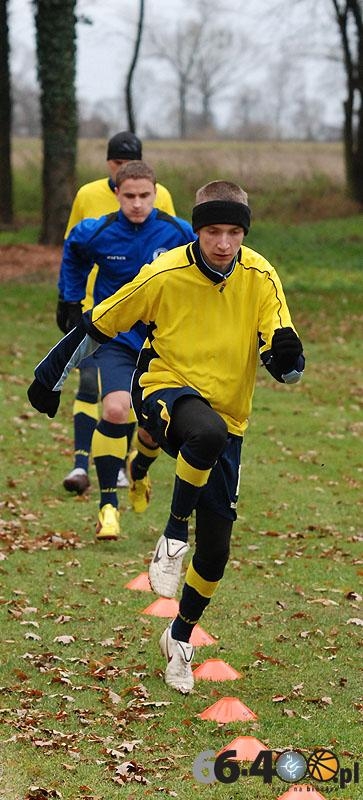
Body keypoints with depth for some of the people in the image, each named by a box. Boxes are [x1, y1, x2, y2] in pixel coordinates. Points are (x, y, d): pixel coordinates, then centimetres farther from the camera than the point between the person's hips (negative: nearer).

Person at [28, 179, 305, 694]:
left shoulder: (261, 279, -8)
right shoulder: (164, 275, -15)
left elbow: (286, 369, -9)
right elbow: (98, 325, -1)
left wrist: (286, 357, -33)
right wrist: (51, 375, 5)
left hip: (227, 418, 3)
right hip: (167, 391, -3)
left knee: (215, 549, 3)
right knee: (208, 433, -41)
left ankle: (180, 638, 29)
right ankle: (173, 536, -18)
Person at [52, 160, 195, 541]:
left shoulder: (178, 233, -11)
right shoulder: (95, 233, -11)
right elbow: (72, 259, 14)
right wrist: (73, 304, 11)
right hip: (114, 338, -2)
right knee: (115, 409, -24)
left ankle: (138, 471, 40)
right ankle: (108, 504, -12)